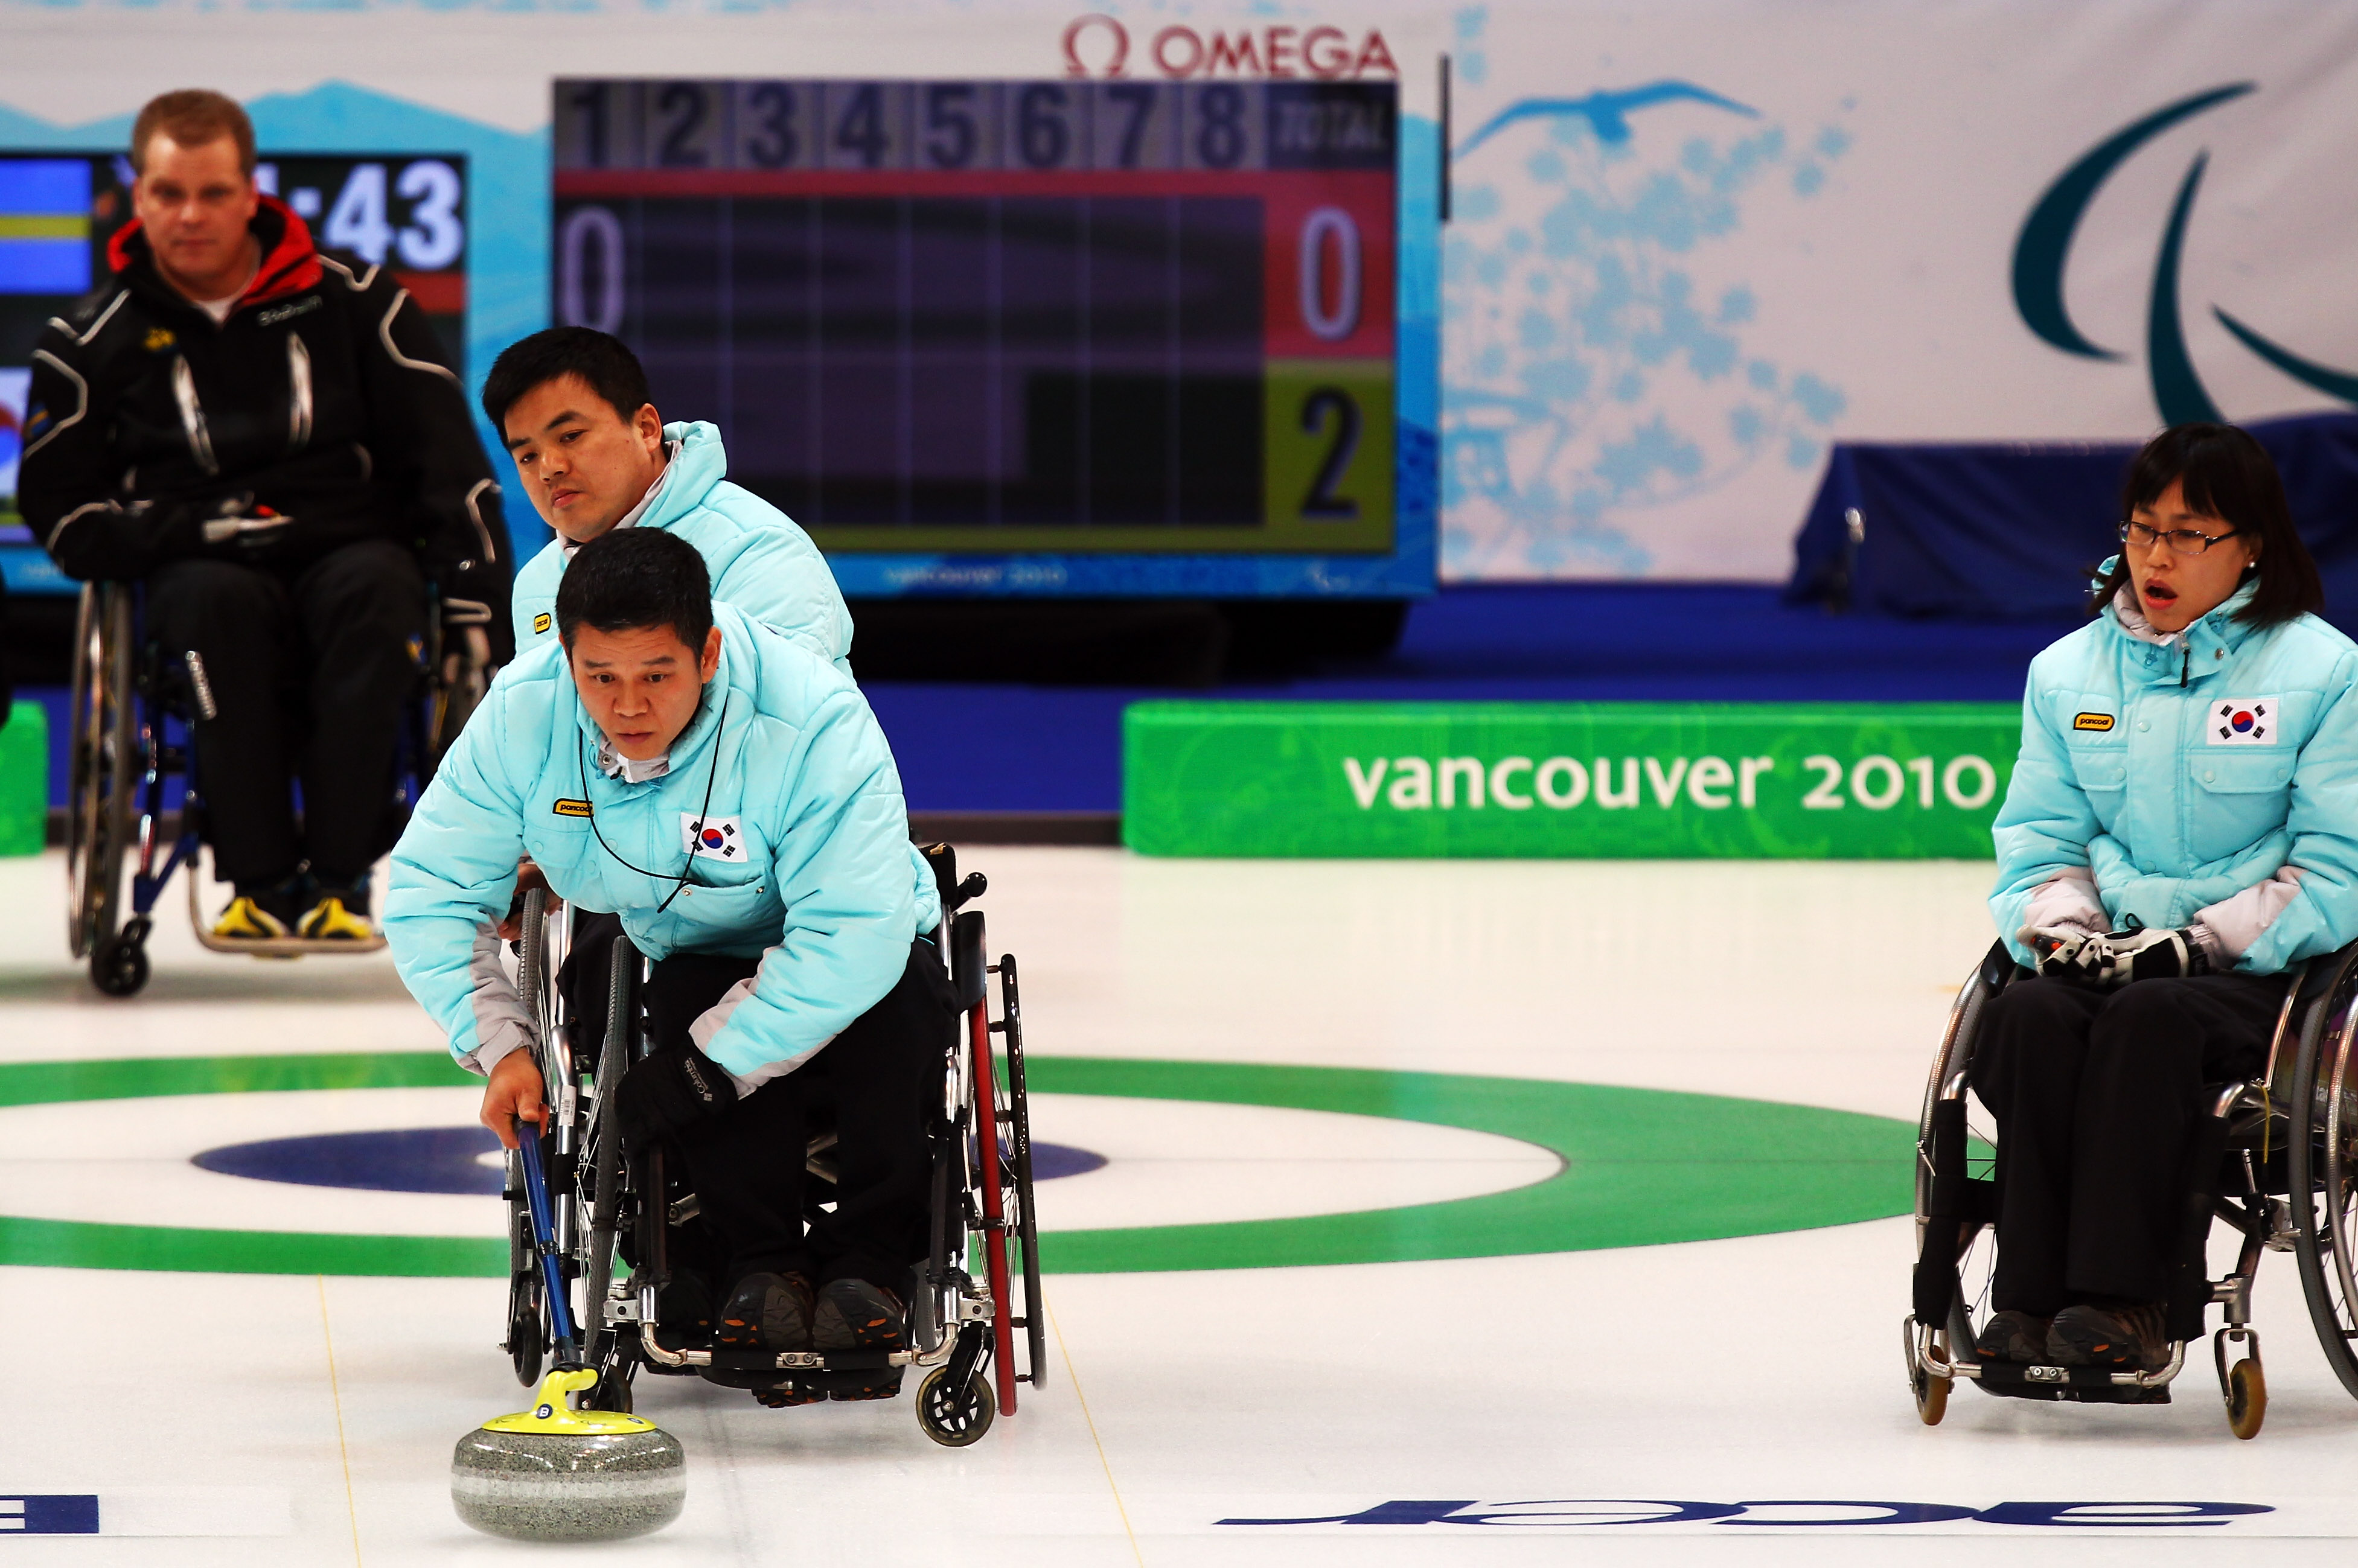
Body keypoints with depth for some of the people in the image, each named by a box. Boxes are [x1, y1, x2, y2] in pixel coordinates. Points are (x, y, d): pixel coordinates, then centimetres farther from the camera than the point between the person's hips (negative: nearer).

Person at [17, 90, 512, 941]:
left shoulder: (350, 299, 5)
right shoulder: (95, 341, 5)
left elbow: (447, 459, 5)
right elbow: (61, 509, 5)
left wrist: (477, 596, -8)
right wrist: (203, 529, -11)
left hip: (350, 552, 1)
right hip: (193, 568, -1)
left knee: (374, 588, -35)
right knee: (219, 602, -36)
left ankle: (340, 876, -32)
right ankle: (259, 880, -30)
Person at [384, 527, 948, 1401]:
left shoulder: (812, 722, -32)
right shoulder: (524, 717, -19)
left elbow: (851, 941, -37)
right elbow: (430, 897, -9)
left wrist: (691, 1077, -36)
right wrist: (499, 1047, -22)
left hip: (851, 964, -2)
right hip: (699, 961, 3)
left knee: (892, 1007, -35)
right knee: (683, 1002, -32)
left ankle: (865, 1264, -15)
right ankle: (760, 1267, -16)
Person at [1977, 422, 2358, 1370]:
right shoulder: (2067, 672, 16)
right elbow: (2039, 841, 14)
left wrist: (2199, 944, -15)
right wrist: (2064, 930, -8)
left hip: (2261, 972, -4)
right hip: (2111, 957, 4)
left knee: (2149, 1019, -36)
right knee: (2028, 1020, -30)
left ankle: (2125, 1303, -39)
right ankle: (2030, 1301, -33)